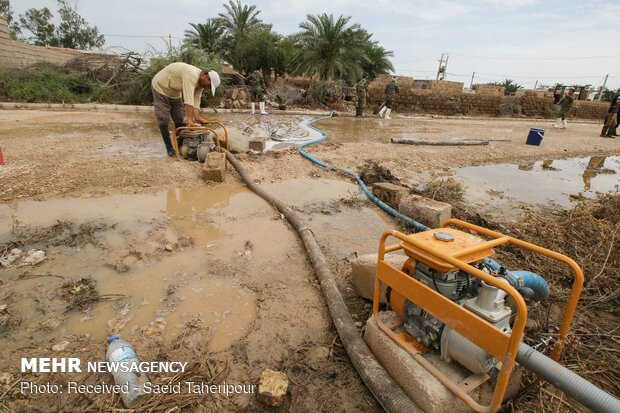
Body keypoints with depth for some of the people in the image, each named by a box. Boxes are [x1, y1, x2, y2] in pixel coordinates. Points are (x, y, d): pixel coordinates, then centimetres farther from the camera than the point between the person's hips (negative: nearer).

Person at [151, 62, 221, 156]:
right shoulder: (191, 75, -35)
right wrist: (189, 119, -47)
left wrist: (197, 118, -26)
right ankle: (169, 148, 1)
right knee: (163, 120, -6)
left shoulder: (200, 82, -8)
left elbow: (196, 101, -12)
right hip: (161, 87, -8)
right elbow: (188, 100, -42)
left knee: (180, 120, 6)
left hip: (175, 92, 8)